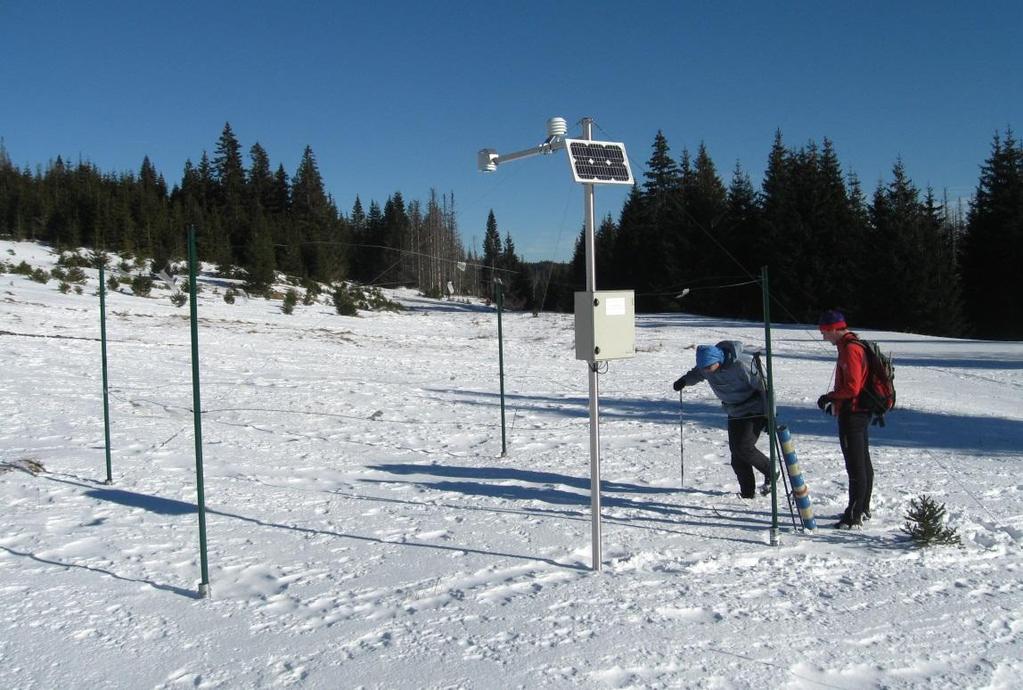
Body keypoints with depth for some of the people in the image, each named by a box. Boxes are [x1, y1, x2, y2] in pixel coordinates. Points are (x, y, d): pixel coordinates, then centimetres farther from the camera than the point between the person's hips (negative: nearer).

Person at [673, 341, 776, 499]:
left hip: (755, 411, -7)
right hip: (735, 413, 7)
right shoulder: (705, 364, -10)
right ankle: (747, 492, 13)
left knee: (744, 447, -15)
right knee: (736, 451, 3)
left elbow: (763, 386, -22)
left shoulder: (740, 364, -30)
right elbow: (696, 373, 15)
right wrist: (684, 380, -7)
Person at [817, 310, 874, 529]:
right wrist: (835, 401, 17)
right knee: (863, 462, 17)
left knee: (855, 466, -7)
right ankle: (863, 509, 29)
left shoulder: (850, 349, -18)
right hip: (861, 412, 11)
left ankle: (854, 517, -4)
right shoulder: (856, 345, 14)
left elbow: (852, 387, -23)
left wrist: (829, 397, -11)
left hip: (852, 414, -11)